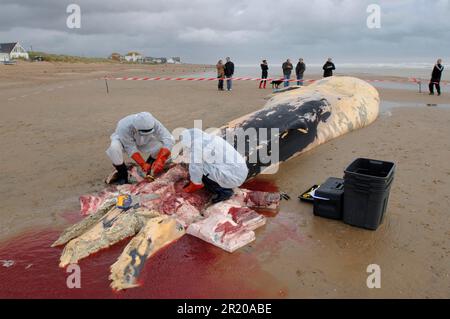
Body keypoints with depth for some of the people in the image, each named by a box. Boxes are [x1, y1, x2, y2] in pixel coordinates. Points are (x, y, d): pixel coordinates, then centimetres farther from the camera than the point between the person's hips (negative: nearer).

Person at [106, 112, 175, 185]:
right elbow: (130, 148, -32)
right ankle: (122, 174, -11)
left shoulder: (154, 124, -34)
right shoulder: (124, 127, -39)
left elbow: (169, 140, -38)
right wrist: (143, 164, -39)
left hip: (144, 142, 2)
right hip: (124, 141, -2)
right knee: (114, 148, -36)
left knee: (161, 145, -24)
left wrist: (160, 160, -47)